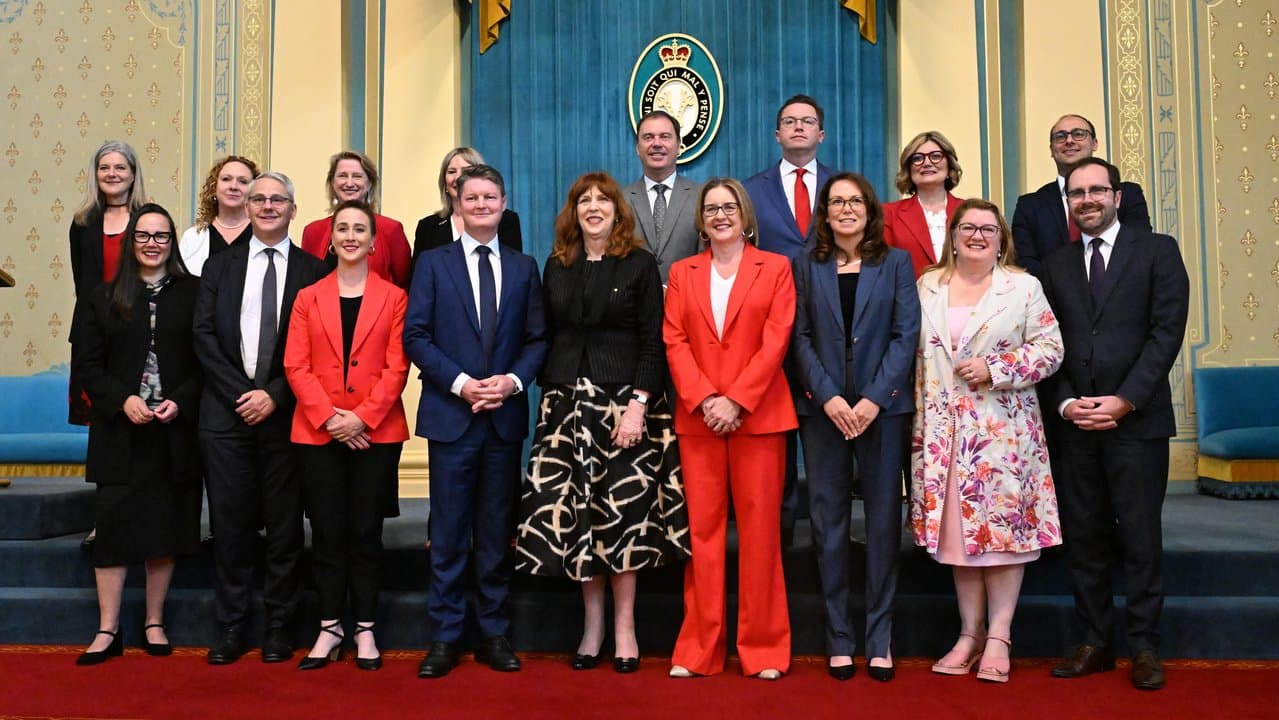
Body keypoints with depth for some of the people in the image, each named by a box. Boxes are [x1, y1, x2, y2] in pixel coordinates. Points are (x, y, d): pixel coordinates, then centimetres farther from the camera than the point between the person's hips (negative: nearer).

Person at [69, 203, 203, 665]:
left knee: (166, 526, 6)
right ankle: (108, 632, 11)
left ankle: (154, 624, 19)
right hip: (119, 432, 1)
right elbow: (86, 365, 3)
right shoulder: (100, 298, 6)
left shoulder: (192, 294, 2)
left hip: (174, 432, 0)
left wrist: (179, 402, -13)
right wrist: (122, 401, -12)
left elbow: (206, 362, 1)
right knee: (113, 526, 2)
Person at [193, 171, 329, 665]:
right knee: (230, 523, 5)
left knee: (284, 525, 5)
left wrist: (274, 395, -10)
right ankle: (231, 628, 15)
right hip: (226, 412, 2)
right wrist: (241, 394, -8)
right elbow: (204, 335, 4)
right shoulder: (219, 267, 12)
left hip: (284, 415, -2)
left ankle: (279, 628, 16)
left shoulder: (313, 272, 4)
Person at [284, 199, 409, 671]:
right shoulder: (308, 298, 10)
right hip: (318, 433, 1)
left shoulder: (393, 298, 5)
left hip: (375, 432, -1)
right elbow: (296, 367, 2)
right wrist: (328, 416, -11)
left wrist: (362, 417, -13)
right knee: (327, 532, 5)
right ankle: (329, 628, 17)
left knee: (366, 531, 5)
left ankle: (365, 630, 15)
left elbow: (397, 368, -3)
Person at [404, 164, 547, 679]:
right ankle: (444, 637, 13)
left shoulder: (523, 267, 11)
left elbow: (537, 339, 7)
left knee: (497, 530, 9)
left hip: (506, 415, 2)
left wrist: (513, 381, -11)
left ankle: (494, 634, 19)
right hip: (450, 414, -2)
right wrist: (460, 383, -13)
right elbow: (415, 336, -2)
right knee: (449, 532, 3)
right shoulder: (433, 263, 5)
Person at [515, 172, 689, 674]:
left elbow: (653, 343, -4)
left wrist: (639, 405, -14)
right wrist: (548, 396, 5)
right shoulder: (556, 266, 13)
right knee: (572, 512, 1)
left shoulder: (640, 264, 2)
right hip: (566, 403, 3)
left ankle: (624, 627, 9)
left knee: (623, 511, -2)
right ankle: (592, 624, 13)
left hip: (623, 401, -3)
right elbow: (546, 337, 14)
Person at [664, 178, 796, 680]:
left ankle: (763, 647, 12)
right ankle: (699, 650, 11)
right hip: (697, 418, 2)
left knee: (760, 530, 2)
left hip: (758, 415, -1)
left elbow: (776, 340, -3)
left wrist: (736, 400, -12)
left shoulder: (775, 268, 7)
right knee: (702, 529, 3)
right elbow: (674, 342, 4)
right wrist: (705, 400, -10)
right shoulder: (682, 272, 14)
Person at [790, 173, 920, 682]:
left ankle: (880, 636, 11)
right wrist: (830, 397, -10)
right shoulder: (807, 266, 10)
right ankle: (838, 637, 11)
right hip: (822, 407, 1)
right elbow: (801, 337, 2)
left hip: (881, 405, 0)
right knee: (829, 517, 3)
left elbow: (906, 334, -1)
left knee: (883, 516, 3)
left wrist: (874, 399, -12)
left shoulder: (896, 262, 8)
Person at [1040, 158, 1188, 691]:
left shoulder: (1157, 251, 3)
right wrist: (1066, 402, -6)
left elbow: (1166, 332, -5)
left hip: (1137, 418, -3)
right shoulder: (1056, 267, 13)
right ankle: (1095, 642, 17)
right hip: (1076, 422, 3)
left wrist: (1125, 400, -13)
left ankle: (1144, 647, 15)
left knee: (1140, 536, 2)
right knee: (1083, 537, 6)